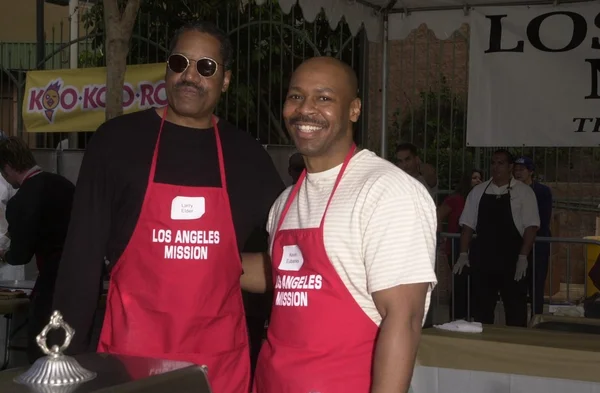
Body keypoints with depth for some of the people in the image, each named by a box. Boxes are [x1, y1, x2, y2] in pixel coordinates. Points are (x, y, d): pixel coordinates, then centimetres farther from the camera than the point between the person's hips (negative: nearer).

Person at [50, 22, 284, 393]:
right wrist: (70, 349, -5)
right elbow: (84, 251, -2)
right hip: (132, 350, -2)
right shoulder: (118, 140, -1)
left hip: (221, 357, 2)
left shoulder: (247, 154, 5)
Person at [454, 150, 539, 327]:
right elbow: (468, 224, 11)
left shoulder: (523, 192, 0)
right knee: (481, 310, 8)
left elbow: (531, 226, -5)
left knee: (516, 312, 1)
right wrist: (463, 254, 4)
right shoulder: (478, 191, 10)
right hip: (482, 259, 3)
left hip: (511, 261, -3)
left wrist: (523, 257, -13)